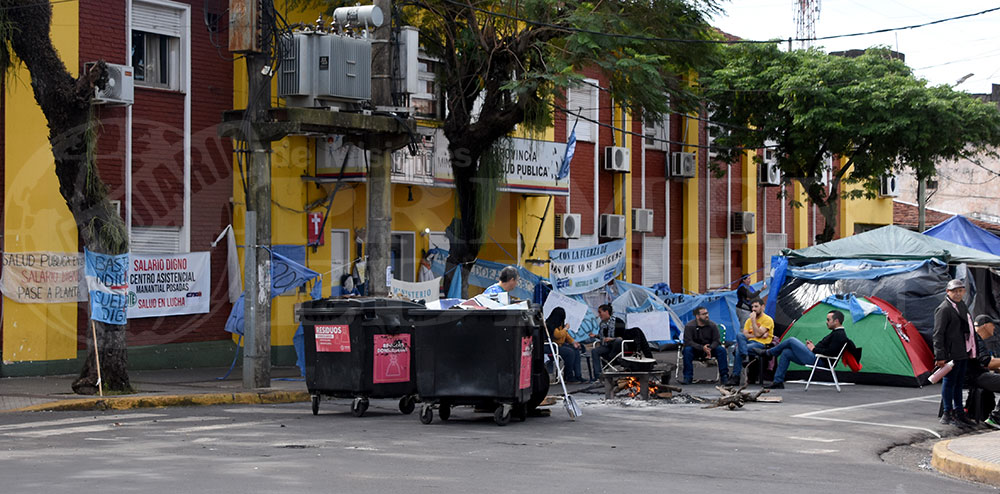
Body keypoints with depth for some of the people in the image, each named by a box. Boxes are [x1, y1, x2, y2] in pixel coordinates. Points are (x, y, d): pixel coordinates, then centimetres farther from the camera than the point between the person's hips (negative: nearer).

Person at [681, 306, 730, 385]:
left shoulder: (712, 325, -2)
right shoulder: (689, 326, -11)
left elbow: (717, 340, -7)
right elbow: (688, 342, -20)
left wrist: (710, 348, -30)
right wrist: (702, 348, -33)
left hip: (710, 349, 2)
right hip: (695, 350, -2)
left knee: (721, 349, -24)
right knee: (687, 350, -34)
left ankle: (724, 376, -20)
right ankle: (688, 377, -30)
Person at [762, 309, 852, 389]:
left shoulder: (839, 335, -16)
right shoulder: (836, 333, 17)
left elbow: (829, 352, -25)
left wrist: (813, 349, -12)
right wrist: (813, 346, 7)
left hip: (815, 360, -11)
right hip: (815, 357, 11)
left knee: (791, 340, -6)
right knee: (786, 353, 11)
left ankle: (768, 352, 14)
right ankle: (778, 382, 11)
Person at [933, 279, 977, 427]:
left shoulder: (962, 305, 17)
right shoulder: (944, 309, -12)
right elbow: (938, 334, -15)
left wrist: (970, 351, 23)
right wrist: (940, 356, -20)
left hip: (963, 353, 9)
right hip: (951, 353, -9)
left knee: (959, 383, 14)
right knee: (949, 382, -2)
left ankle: (959, 413, 21)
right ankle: (947, 415, 3)